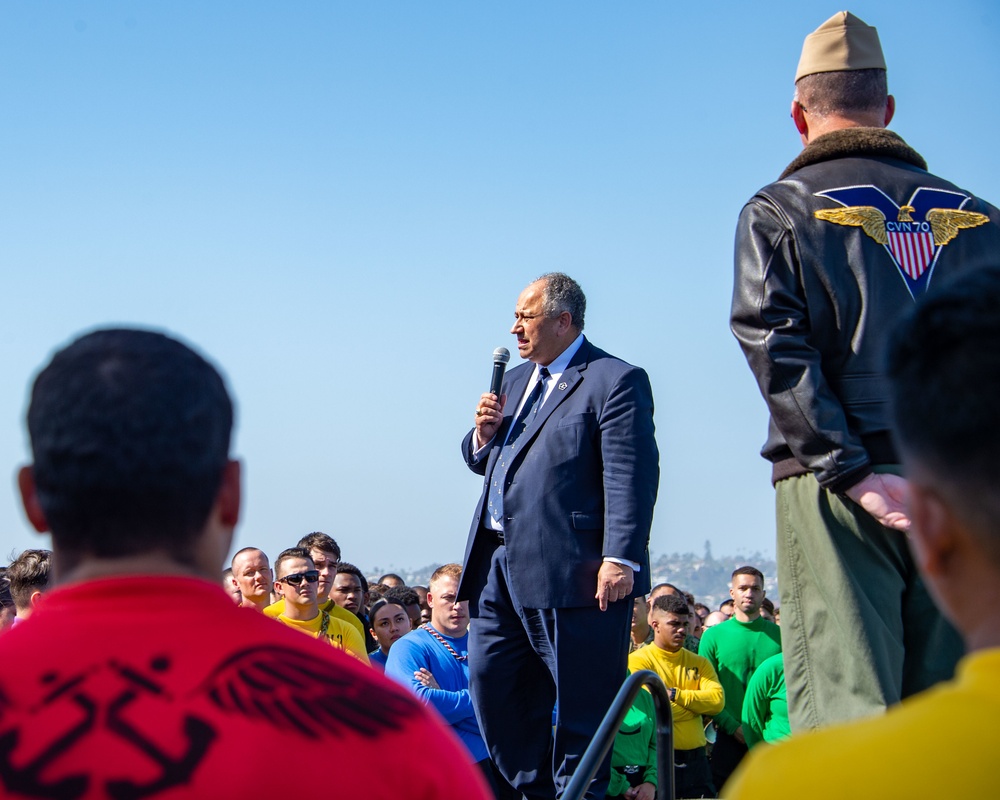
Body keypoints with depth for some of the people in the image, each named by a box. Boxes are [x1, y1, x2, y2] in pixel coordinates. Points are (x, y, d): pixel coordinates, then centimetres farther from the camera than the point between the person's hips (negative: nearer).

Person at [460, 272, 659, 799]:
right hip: (499, 565, 8)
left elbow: (631, 477, -14)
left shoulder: (614, 381, -6)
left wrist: (620, 559, -22)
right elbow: (482, 462, 28)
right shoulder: (516, 380, 21)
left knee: (580, 704, -1)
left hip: (571, 571, -8)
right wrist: (483, 435, 5)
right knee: (491, 686, 10)